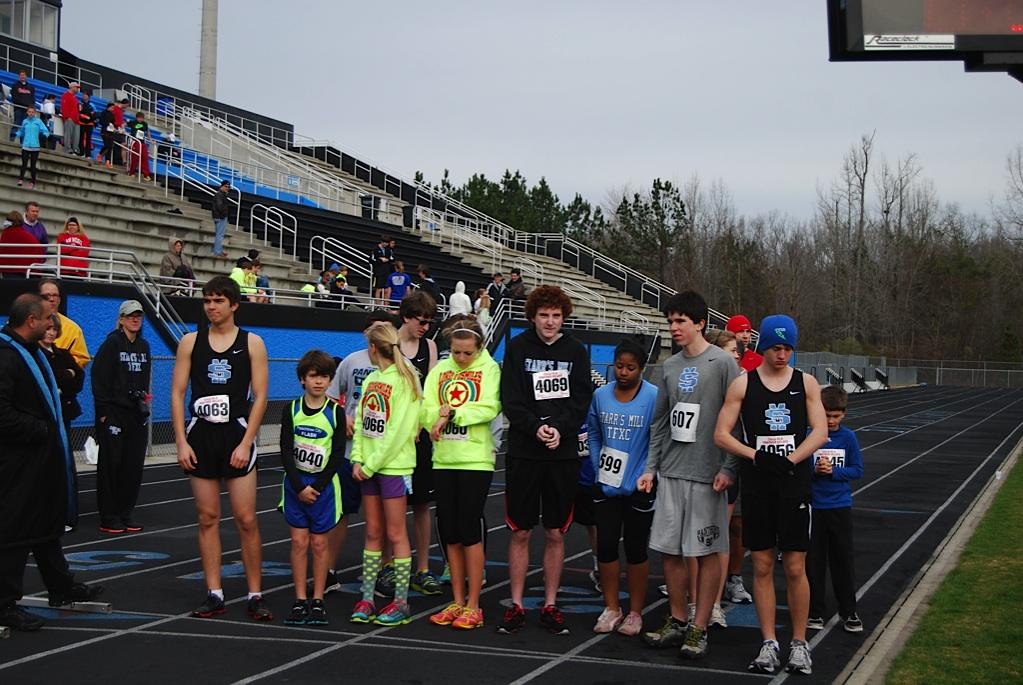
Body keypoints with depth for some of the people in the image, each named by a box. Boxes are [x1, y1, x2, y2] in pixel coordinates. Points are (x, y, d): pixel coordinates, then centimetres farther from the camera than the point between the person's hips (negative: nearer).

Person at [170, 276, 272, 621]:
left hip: (236, 436, -2)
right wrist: (181, 442, -4)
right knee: (207, 518, 5)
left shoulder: (252, 343, 2)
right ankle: (214, 594, 11)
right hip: (200, 436, 2)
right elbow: (177, 393, 5)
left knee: (246, 520, -4)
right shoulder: (190, 342, 7)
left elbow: (260, 396, -1)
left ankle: (255, 595, 4)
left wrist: (246, 443, -10)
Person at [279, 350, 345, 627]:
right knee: (299, 542, 2)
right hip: (295, 484, 1)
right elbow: (286, 452, -4)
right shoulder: (291, 410, -1)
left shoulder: (335, 412, -4)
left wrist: (316, 487, -12)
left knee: (319, 543, 3)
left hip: (324, 485, -1)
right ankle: (300, 601, 9)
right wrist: (300, 487, -11)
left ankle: (317, 601, 10)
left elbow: (337, 456, -6)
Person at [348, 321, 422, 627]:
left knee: (395, 534, -1)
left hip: (394, 465, -7)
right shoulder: (371, 379, 12)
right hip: (369, 467, 7)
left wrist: (371, 464, -14)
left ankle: (401, 603, 5)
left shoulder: (404, 380, -11)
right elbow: (361, 422, 11)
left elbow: (399, 430, -16)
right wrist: (358, 460, -2)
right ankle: (367, 599, 15)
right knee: (373, 532, 10)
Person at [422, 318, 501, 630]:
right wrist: (440, 417, -17)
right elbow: (427, 410, 2)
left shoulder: (489, 368, -2)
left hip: (475, 460, -5)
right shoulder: (440, 370, 9)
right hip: (444, 460, 5)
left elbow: (489, 408, -16)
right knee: (450, 532, 8)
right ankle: (457, 602, 18)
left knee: (470, 531, -3)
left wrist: (451, 414, -16)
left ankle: (473, 606, 6)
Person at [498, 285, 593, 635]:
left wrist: (560, 428, -15)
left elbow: (581, 400, 0)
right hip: (523, 452, -1)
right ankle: (516, 606, 13)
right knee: (520, 532, 4)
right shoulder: (517, 348, 1)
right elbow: (510, 400, -5)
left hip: (563, 453, 1)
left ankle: (550, 605, 17)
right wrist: (536, 428, -19)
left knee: (556, 533, 7)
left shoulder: (576, 351, 6)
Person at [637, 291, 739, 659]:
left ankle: (700, 628, 9)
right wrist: (650, 468, 11)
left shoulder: (723, 363, -6)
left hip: (707, 475, -6)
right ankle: (677, 621, 22)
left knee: (706, 552, 1)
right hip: (670, 473, 6)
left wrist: (728, 468, -14)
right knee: (669, 549, 8)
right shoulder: (669, 367, 11)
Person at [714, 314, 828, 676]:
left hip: (794, 483, 0)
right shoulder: (743, 384, 2)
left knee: (795, 568, 1)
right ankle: (769, 643, 13)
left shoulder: (806, 382, 5)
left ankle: (799, 643, 12)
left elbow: (820, 431, -2)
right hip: (755, 484, 0)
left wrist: (789, 460, -16)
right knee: (762, 566, 4)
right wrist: (756, 456, -15)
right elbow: (721, 434, -1)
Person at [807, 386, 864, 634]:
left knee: (843, 560, 7)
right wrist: (815, 470, -22)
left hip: (841, 507, 1)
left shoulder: (848, 437, -2)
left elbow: (858, 470, 0)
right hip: (813, 506, -1)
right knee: (814, 561, 6)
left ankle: (849, 612, 18)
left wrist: (832, 471, -14)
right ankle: (816, 612, 17)